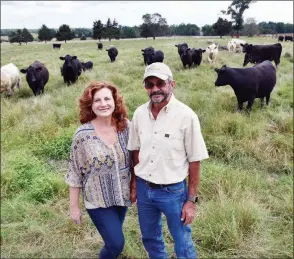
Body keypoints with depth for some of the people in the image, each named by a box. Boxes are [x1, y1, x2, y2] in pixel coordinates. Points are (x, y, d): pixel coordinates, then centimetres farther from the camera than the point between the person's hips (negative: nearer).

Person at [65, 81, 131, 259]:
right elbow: (75, 174, -11)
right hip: (98, 200, -4)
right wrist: (74, 206, -6)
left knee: (114, 237, 22)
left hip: (122, 196, 4)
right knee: (116, 243, -1)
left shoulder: (126, 126, -9)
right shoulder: (83, 135, -19)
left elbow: (134, 158, 4)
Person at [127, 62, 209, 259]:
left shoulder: (186, 116, -17)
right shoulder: (139, 114, -3)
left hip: (173, 191, -4)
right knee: (150, 239, 23)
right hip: (144, 189, 5)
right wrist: (134, 184, 11)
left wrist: (191, 200, -10)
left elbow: (195, 161, -12)